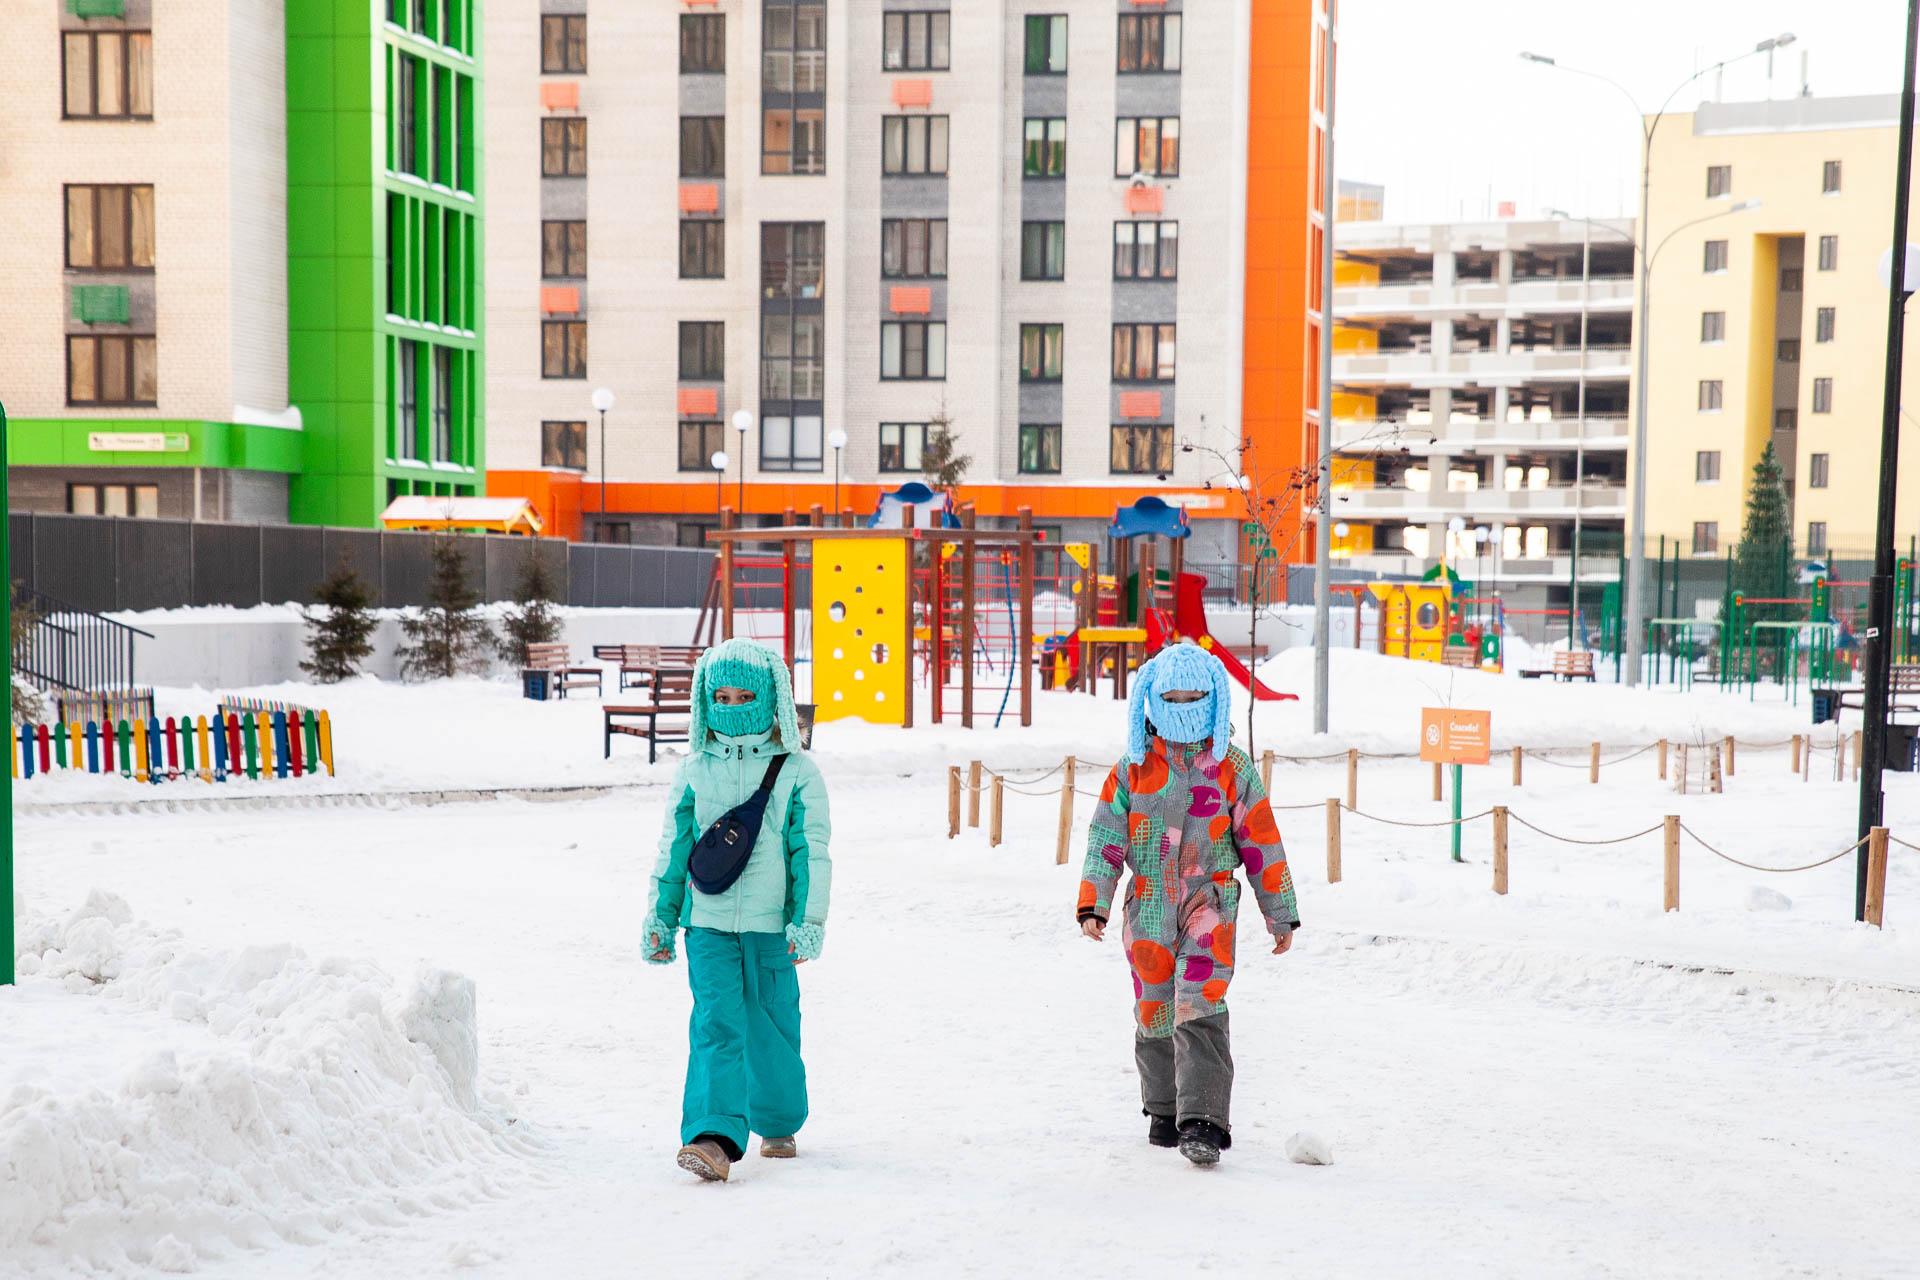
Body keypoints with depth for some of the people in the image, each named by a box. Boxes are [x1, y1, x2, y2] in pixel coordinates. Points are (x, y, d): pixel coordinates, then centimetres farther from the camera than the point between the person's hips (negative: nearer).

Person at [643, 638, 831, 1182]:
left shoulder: (796, 771, 0)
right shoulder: (695, 770, 5)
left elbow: (812, 851, 0)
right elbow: (673, 846, 11)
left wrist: (809, 919, -7)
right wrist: (659, 917, 11)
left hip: (772, 923, 0)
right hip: (708, 922, 1)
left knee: (773, 1028, 9)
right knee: (716, 1024, -12)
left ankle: (779, 1124, 30)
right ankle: (714, 1137, -19)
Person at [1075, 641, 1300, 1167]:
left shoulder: (1232, 767, 3)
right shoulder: (1132, 769, 5)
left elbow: (1261, 843, 7)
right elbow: (1105, 839, 4)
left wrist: (1281, 915, 8)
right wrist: (1092, 906, -7)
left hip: (1209, 902, -2)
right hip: (1149, 907, 2)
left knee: (1199, 1011, -17)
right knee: (1155, 1015, 11)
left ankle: (1202, 1123, -18)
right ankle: (1164, 1111, 30)